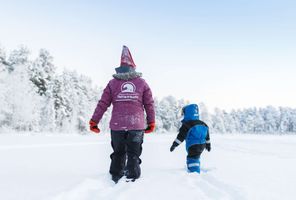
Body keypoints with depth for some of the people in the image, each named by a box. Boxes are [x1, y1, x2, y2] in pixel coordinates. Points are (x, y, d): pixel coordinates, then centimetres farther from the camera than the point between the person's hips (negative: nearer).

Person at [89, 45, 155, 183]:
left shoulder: (113, 83, 6)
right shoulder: (142, 83, 6)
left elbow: (103, 103, 2)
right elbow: (149, 104, 6)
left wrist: (94, 121, 8)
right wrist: (151, 122, 14)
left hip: (117, 125, 1)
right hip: (137, 125, -1)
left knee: (118, 153, 18)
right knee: (133, 154, 10)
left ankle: (116, 178, 22)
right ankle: (132, 177, 7)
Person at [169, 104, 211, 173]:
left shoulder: (186, 125, -13)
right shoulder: (202, 124, 10)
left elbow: (181, 136, -15)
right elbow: (207, 137, 18)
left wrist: (174, 145, -9)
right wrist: (208, 145, 30)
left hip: (192, 146, -8)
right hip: (202, 146, 8)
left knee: (192, 159, -8)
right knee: (196, 157, 25)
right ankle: (197, 171, 40)